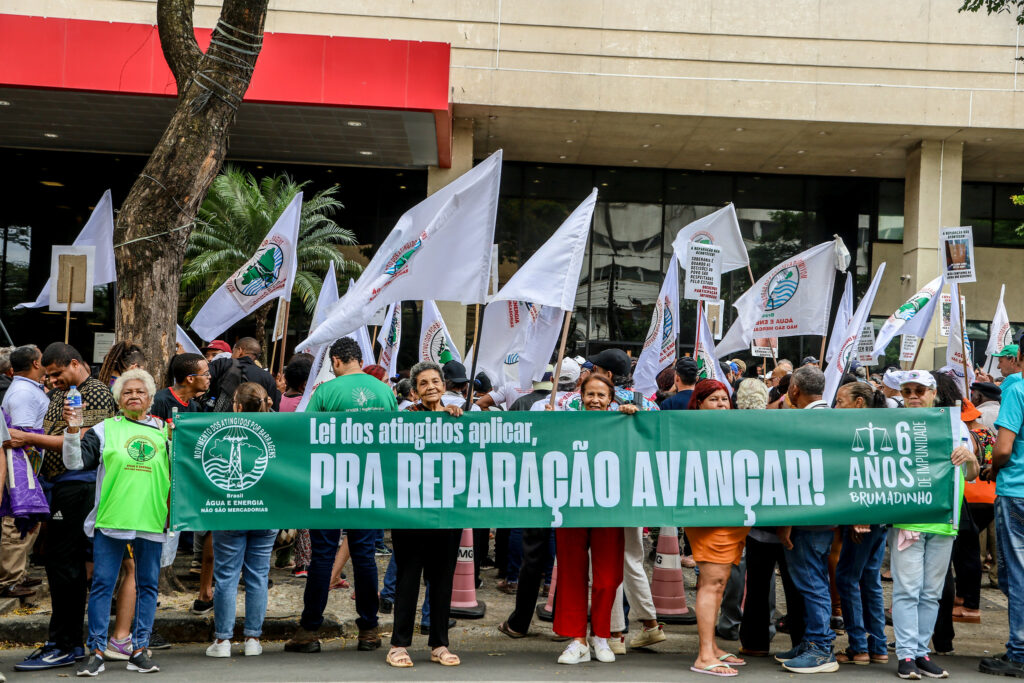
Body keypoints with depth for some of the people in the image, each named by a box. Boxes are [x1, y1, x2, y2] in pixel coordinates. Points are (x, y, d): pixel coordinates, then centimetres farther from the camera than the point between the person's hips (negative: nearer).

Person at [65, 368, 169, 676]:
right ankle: (96, 651, 5)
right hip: (110, 521, -2)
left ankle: (140, 650, 14)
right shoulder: (105, 429, 6)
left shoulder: (165, 431, 12)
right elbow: (75, 462, -1)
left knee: (147, 585, 6)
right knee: (102, 584, -1)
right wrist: (72, 431, -13)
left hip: (151, 522, 2)